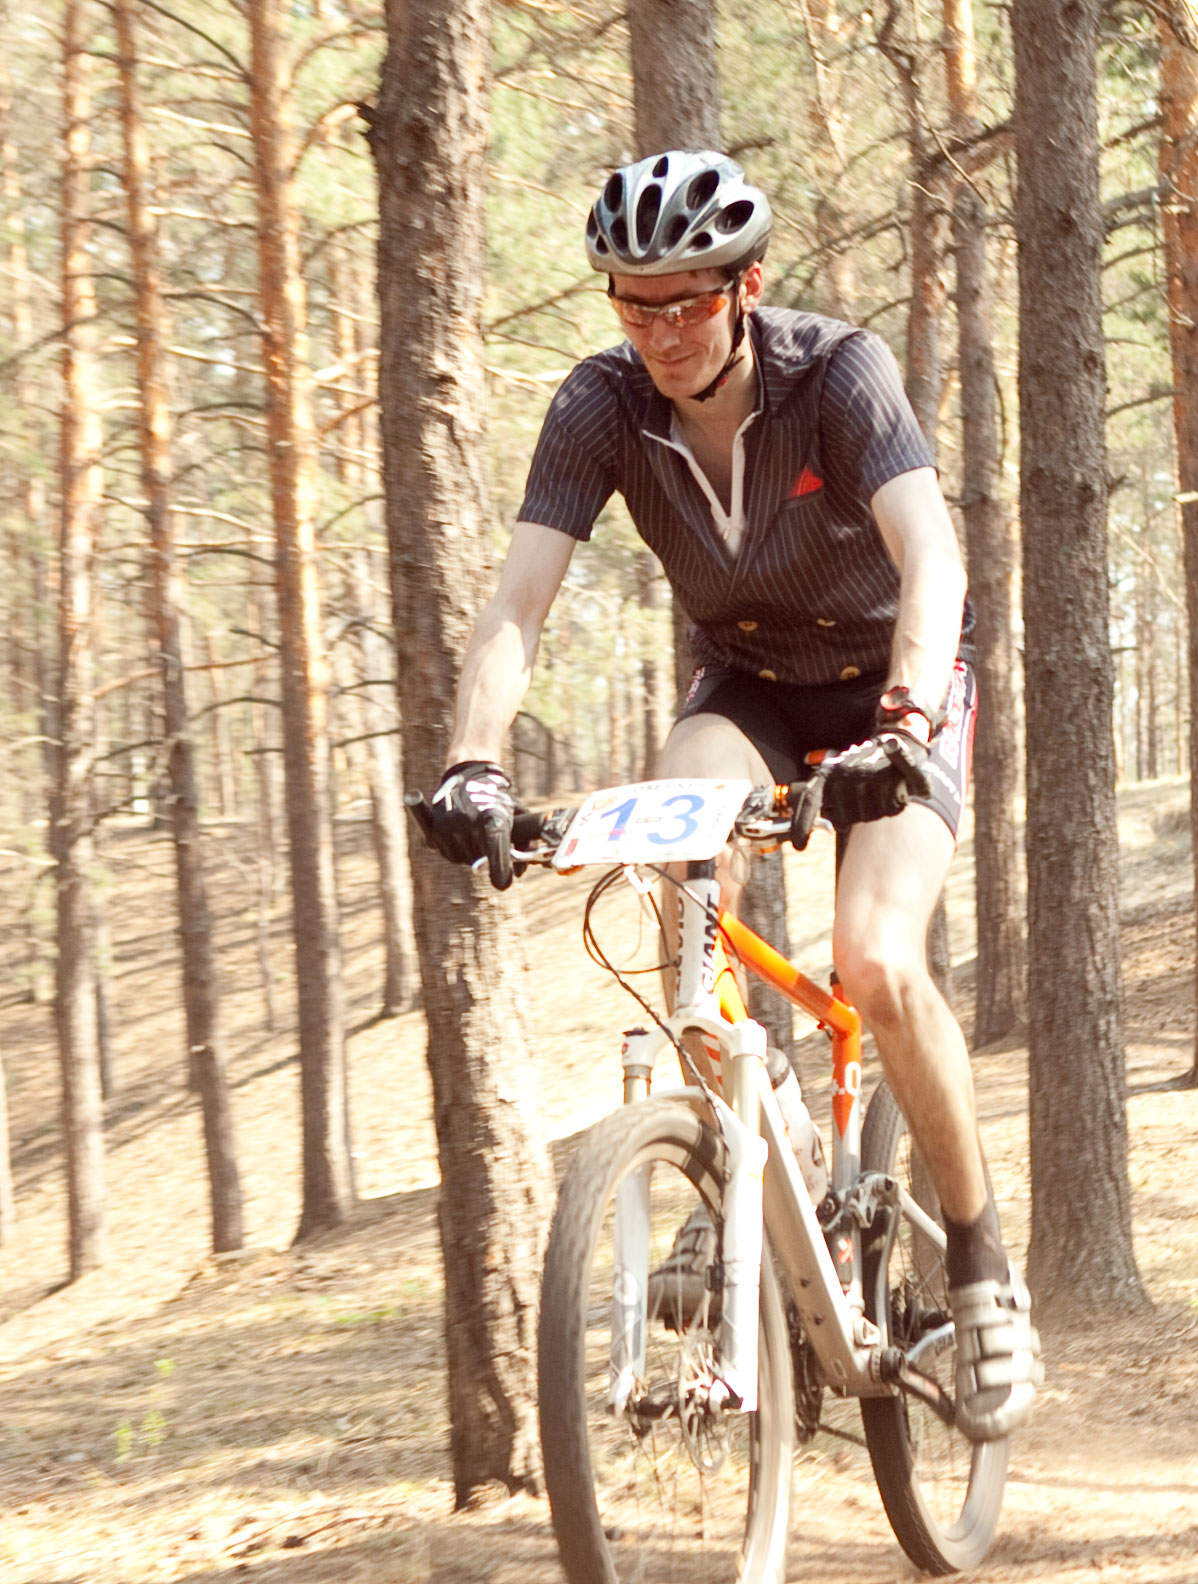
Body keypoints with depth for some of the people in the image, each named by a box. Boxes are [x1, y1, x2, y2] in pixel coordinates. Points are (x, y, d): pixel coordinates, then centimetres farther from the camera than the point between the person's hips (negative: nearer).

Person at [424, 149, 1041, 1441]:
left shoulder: (838, 372, -27)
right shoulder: (604, 405, -19)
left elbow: (931, 559, -40)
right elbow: (520, 597, -28)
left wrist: (902, 726, -58)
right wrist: (474, 762, -45)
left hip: (894, 682, -3)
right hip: (746, 684, 3)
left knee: (875, 963, -24)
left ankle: (983, 1272, -5)